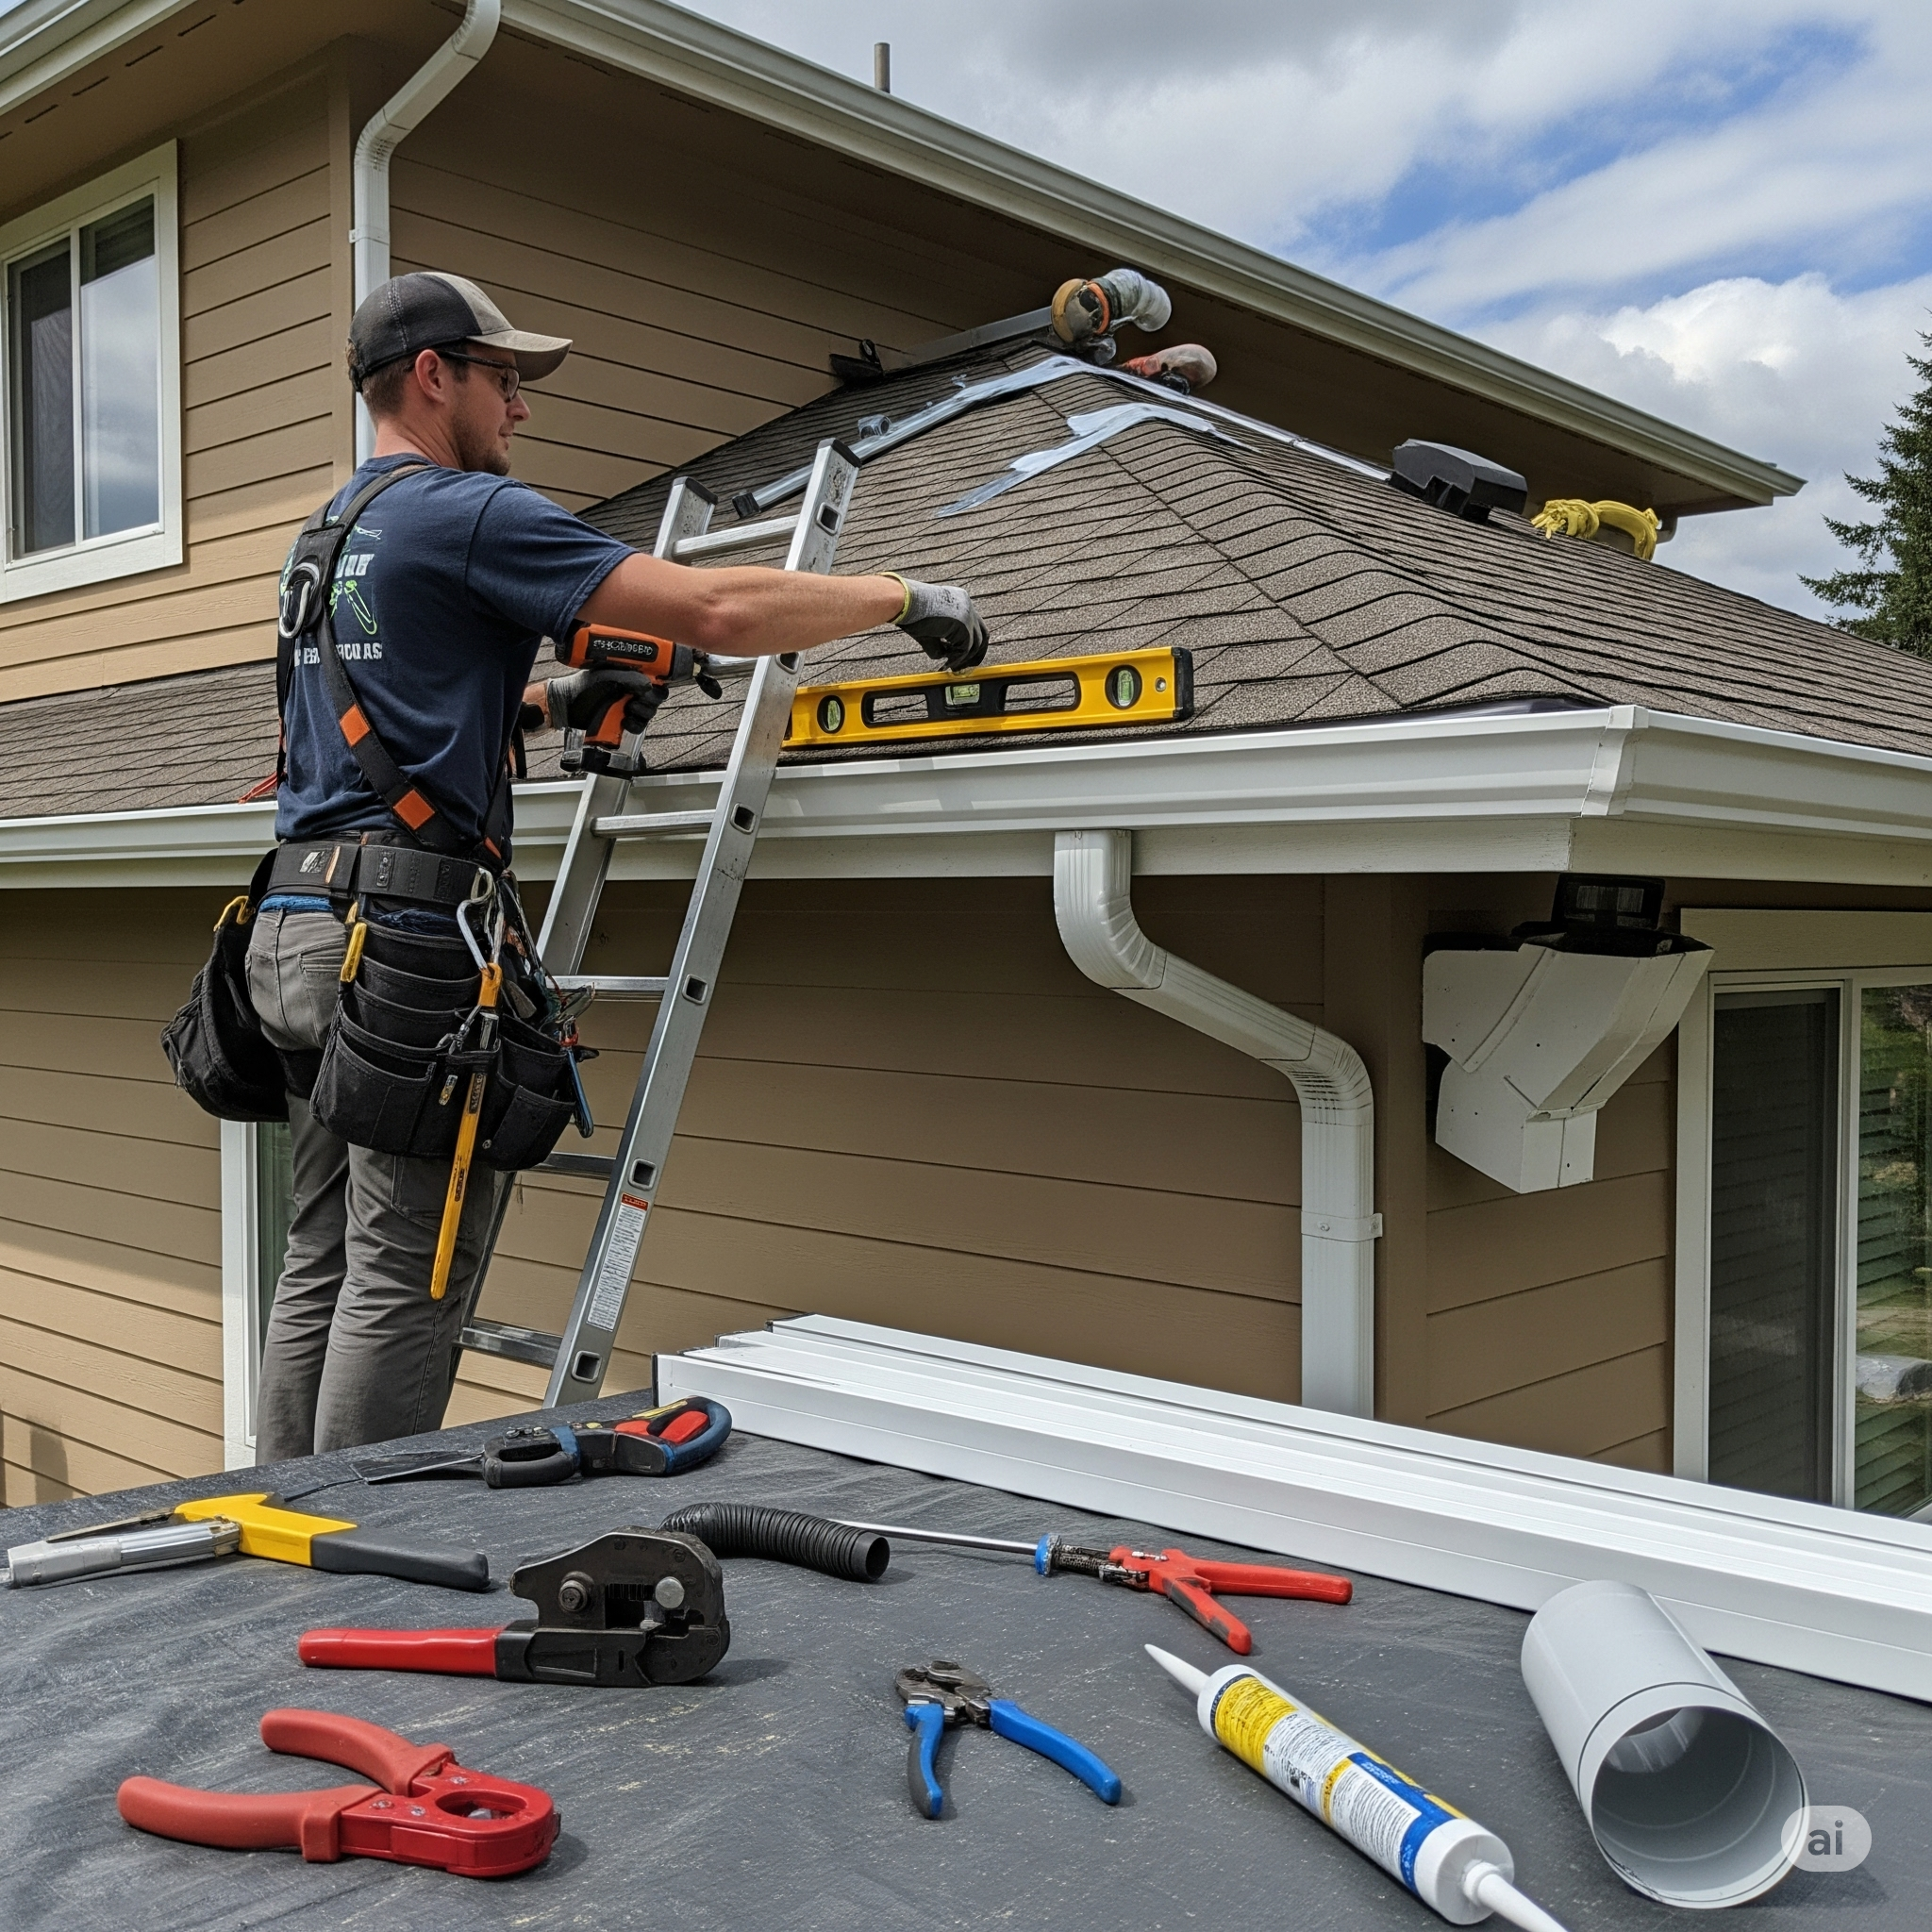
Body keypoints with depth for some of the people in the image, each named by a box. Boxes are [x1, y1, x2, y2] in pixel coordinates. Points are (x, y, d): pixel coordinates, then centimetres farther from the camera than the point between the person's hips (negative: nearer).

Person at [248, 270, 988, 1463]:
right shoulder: (468, 513, -8)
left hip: (304, 919, 9)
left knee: (323, 1265, 13)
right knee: (404, 1281, -3)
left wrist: (550, 704, 21)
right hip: (413, 922, -9)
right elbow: (718, 611, -16)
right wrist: (907, 597, -5)